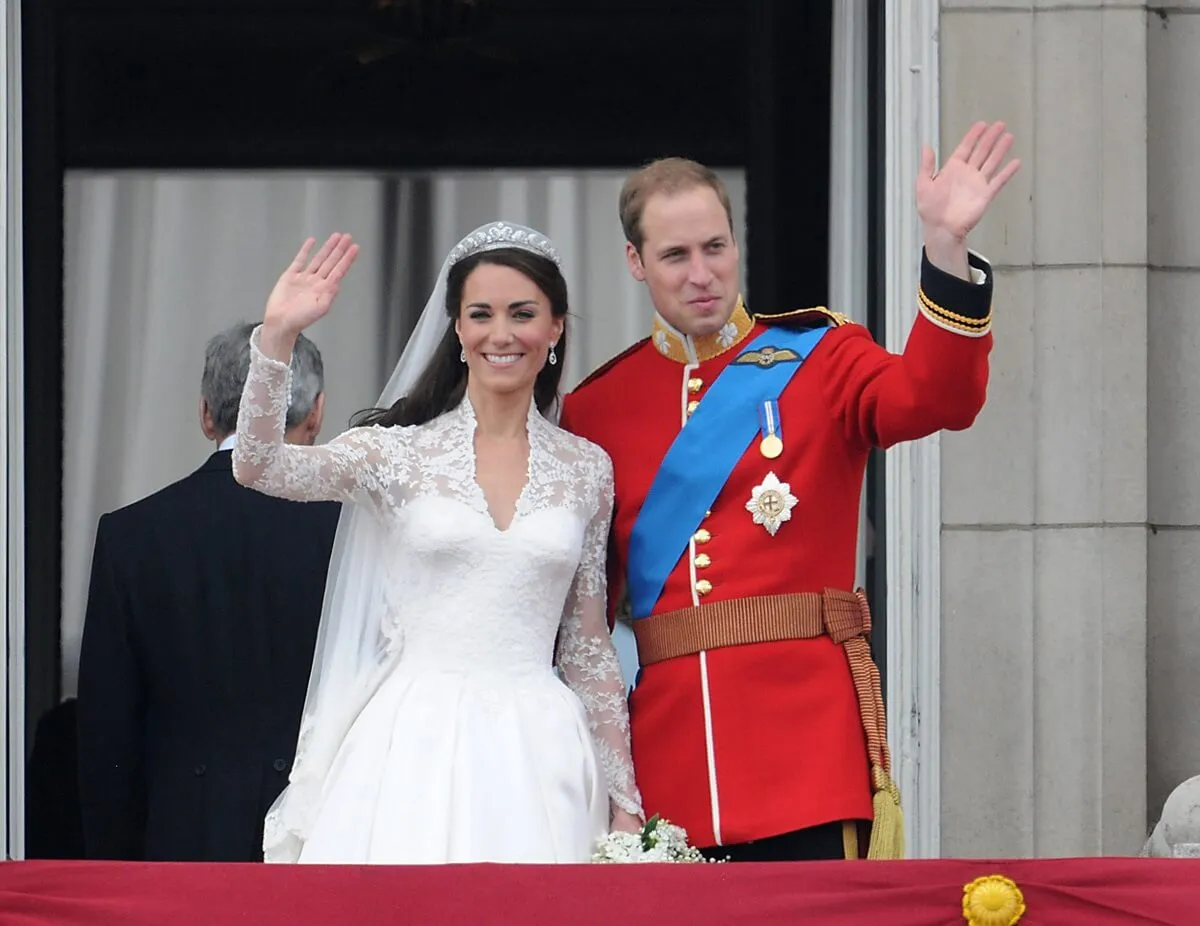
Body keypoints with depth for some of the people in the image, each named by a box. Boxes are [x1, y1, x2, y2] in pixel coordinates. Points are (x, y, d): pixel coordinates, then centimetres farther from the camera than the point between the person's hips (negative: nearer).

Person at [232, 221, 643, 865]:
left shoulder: (587, 469, 9)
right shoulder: (399, 450, 3)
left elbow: (587, 646, 14)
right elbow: (258, 466, -12)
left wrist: (624, 799, 12)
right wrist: (277, 335, -22)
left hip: (538, 756, 2)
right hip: (415, 747, -2)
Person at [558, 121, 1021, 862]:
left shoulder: (818, 357, 7)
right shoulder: (596, 406, 11)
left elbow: (932, 398, -13)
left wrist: (947, 245, -27)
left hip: (807, 726, -2)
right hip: (667, 737, 2)